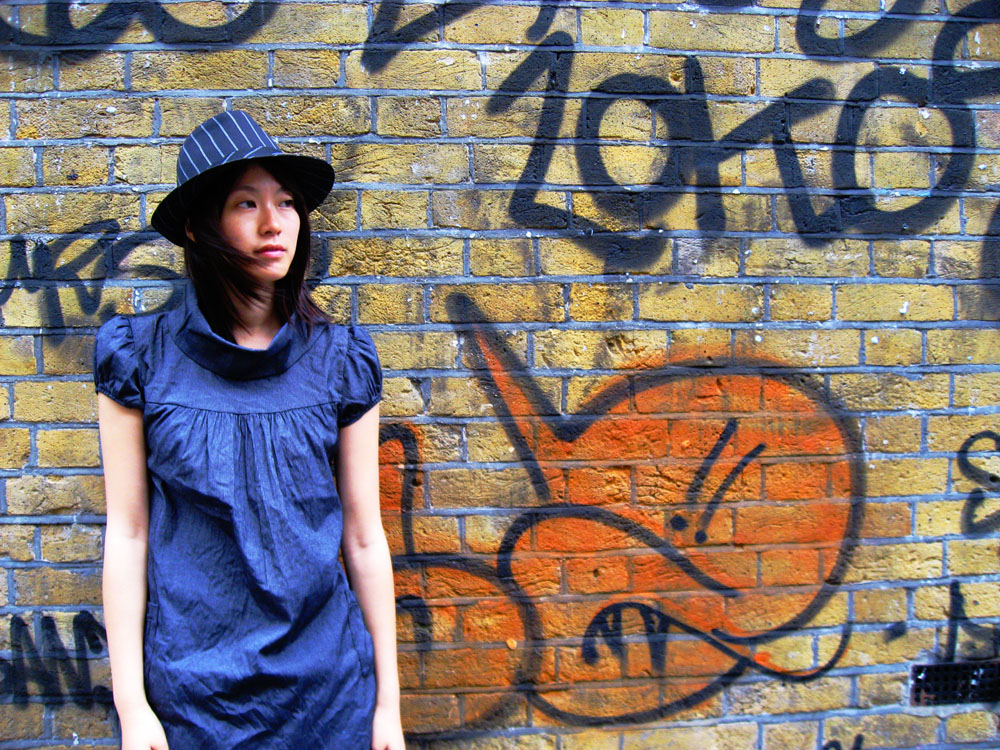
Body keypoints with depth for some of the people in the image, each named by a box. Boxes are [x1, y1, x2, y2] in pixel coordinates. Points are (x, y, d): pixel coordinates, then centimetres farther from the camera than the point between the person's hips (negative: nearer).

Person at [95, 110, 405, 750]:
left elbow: (363, 537, -1)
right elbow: (127, 532, -2)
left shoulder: (340, 360, -3)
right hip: (188, 689, 0)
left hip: (325, 683, 1)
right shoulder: (143, 356, -5)